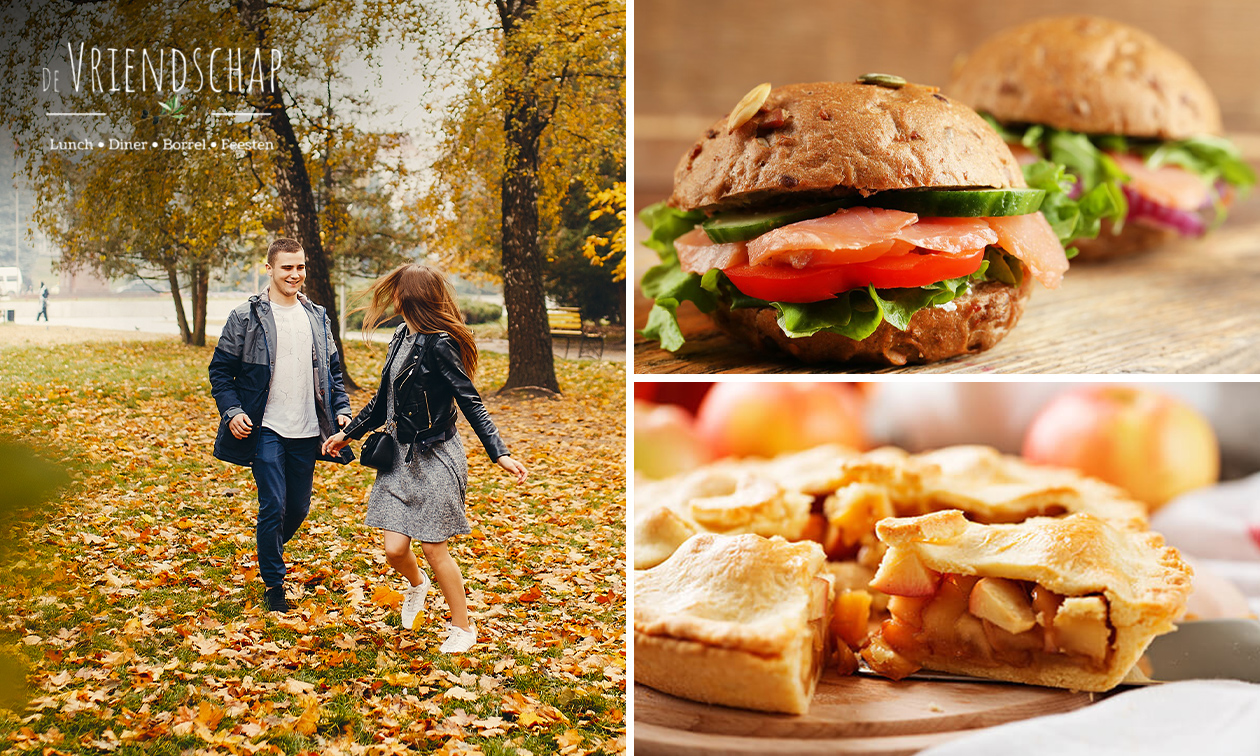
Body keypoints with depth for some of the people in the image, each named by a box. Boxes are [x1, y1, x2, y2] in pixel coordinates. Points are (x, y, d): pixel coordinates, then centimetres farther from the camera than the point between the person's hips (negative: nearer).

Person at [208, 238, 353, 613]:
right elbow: (220, 370, 0)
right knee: (273, 506, -7)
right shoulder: (245, 318, -3)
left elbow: (332, 369, 17)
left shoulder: (317, 318, 10)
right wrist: (231, 411, -12)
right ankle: (273, 584, 8)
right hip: (265, 429, -4)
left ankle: (270, 552, 40)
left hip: (306, 431, 4)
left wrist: (341, 409, 4)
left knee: (299, 507, 11)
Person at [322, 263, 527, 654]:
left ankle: (463, 627, 18)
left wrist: (500, 453, -27)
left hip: (436, 459, -7)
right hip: (400, 457, 7)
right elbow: (384, 398, 20)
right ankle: (417, 583, 38)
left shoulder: (438, 345, -17)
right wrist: (349, 433, 27)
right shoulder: (401, 337, 8)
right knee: (394, 549, 3)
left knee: (433, 548, 0)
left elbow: (470, 401, -19)